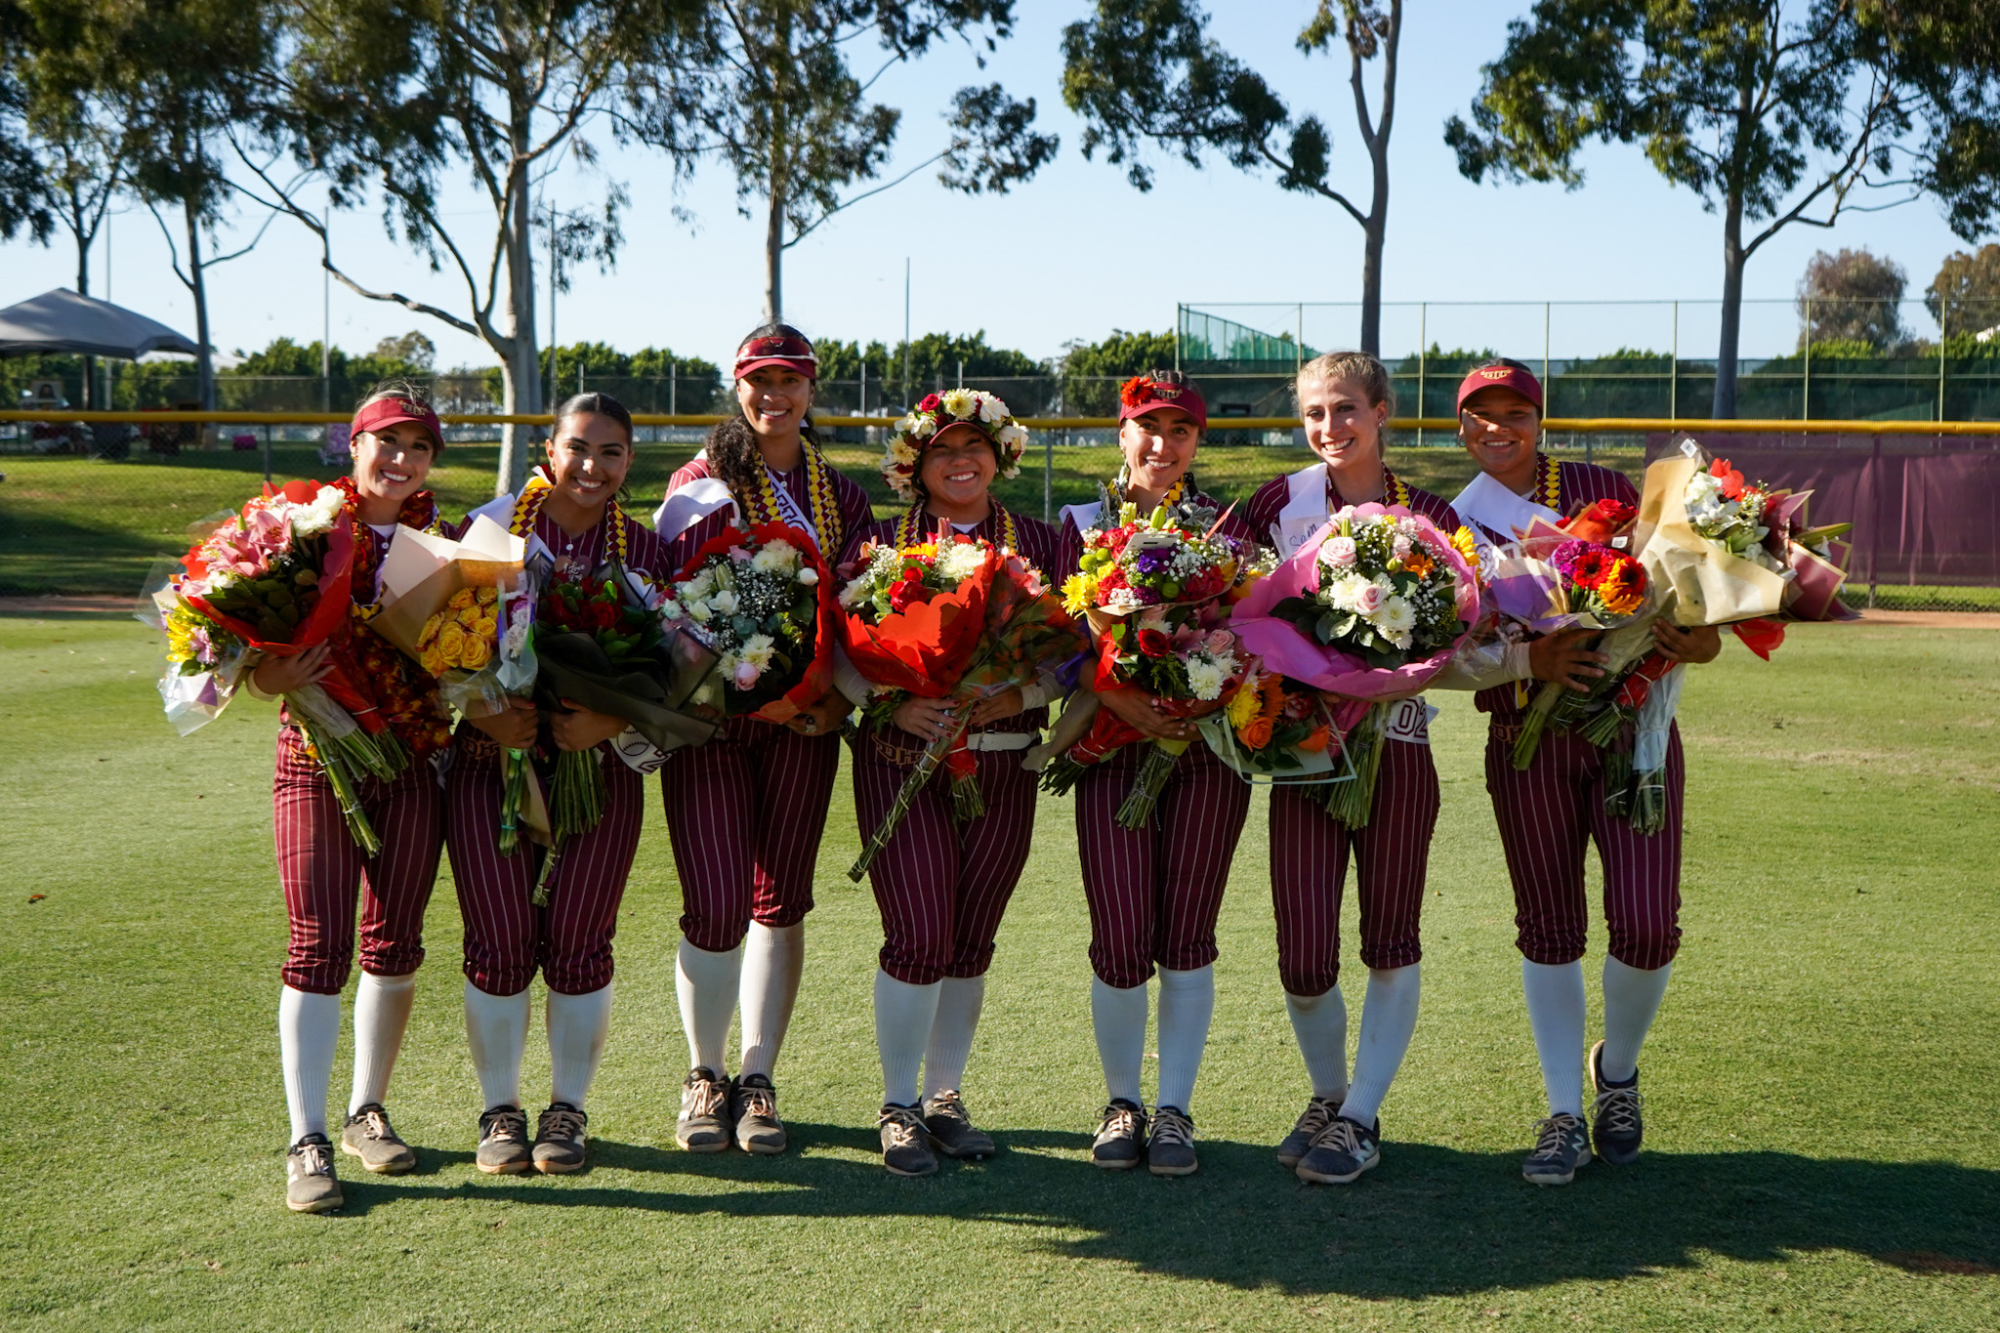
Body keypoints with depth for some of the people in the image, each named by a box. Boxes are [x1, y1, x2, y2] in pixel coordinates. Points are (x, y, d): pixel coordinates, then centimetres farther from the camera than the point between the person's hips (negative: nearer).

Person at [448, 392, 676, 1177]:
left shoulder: (643, 550, 6)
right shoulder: (488, 527, 2)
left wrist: (608, 719, -14)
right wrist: (483, 712, -16)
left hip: (600, 765, 1)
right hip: (491, 759, -1)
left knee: (578, 941, 1)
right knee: (499, 939, -1)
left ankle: (569, 1109, 18)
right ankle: (500, 1110, 15)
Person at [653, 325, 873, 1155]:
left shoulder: (840, 496, 11)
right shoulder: (701, 485, 2)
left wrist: (843, 693, -5)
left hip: (803, 718, 3)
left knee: (781, 898, 6)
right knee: (715, 905, -6)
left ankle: (758, 1079, 17)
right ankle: (704, 1077, 14)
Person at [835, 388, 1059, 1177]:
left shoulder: (1038, 543, 7)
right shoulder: (877, 543, 3)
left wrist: (1015, 696, -14)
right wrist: (894, 704, -16)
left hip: (1004, 765, 2)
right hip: (901, 760, -2)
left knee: (971, 939, 8)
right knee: (918, 935, -8)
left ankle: (945, 1097, 23)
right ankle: (899, 1106, 8)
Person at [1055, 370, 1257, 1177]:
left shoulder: (1229, 528, 11)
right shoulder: (1082, 524, 9)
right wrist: (1120, 699, -15)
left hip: (1207, 743, 1)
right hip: (1112, 743, 0)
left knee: (1186, 935, 1)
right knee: (1121, 942, -4)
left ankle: (1174, 1109, 12)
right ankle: (1121, 1103, 15)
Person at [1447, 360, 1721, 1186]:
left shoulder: (1606, 491, 5)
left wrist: (1696, 640, -15)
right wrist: (1530, 660, -22)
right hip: (1527, 740, 0)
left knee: (1647, 922, -8)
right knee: (1549, 927, 5)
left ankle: (1618, 1072, 22)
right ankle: (1565, 1113, 18)